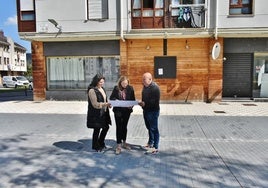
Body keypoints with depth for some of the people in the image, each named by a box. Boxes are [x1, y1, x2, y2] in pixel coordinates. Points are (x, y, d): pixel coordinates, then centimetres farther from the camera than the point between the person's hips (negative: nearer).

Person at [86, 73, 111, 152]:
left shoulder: (102, 89, 9)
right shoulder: (92, 90, -17)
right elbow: (95, 104, -20)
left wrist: (108, 104, 0)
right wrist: (106, 104, -28)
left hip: (103, 112, 8)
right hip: (96, 114, -8)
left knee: (106, 127, 14)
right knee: (97, 129, 5)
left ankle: (101, 143, 36)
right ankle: (95, 146, 25)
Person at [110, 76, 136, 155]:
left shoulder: (130, 88, -4)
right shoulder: (116, 88, -6)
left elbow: (133, 99, 1)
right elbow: (111, 98, 0)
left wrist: (131, 105, -17)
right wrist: (116, 101, -20)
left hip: (127, 110, 1)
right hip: (118, 110, -1)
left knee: (124, 126, 15)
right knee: (119, 127, 2)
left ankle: (124, 142, 31)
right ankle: (118, 145, 10)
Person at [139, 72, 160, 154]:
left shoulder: (155, 87, -19)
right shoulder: (145, 86, 9)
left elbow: (155, 101, -24)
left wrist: (145, 104, -26)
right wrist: (142, 103, 1)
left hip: (153, 111, -9)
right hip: (146, 110, 9)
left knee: (154, 129, -1)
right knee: (149, 128, 20)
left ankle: (155, 148, 8)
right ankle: (150, 143, 36)